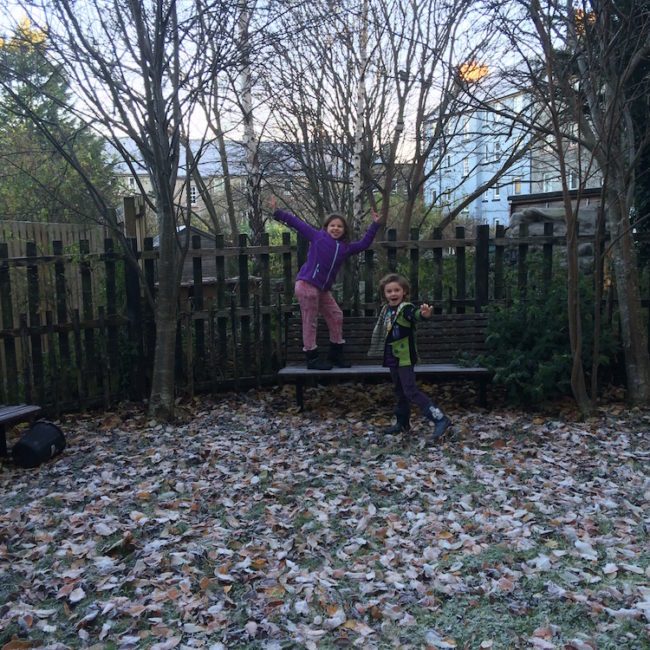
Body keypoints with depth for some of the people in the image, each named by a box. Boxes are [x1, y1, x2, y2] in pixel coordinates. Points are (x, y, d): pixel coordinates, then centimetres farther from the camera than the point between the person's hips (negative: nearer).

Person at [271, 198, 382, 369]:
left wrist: (374, 225, 19)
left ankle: (336, 354, 25)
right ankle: (312, 358, 6)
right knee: (310, 322, -3)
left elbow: (363, 243, 22)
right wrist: (277, 213, 0)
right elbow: (297, 223, 2)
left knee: (336, 316, 11)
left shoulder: (345, 247, 14)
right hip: (306, 284, -7)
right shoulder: (317, 236, 1)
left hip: (323, 289, 7)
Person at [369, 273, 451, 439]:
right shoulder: (386, 309, 7)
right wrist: (377, 350, 32)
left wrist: (424, 314, -64)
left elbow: (415, 315, -41)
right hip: (393, 357, 8)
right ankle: (402, 423, 31)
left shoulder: (406, 308, -17)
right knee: (400, 391, 18)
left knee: (410, 391, -14)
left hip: (405, 357, -8)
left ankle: (440, 419, -13)